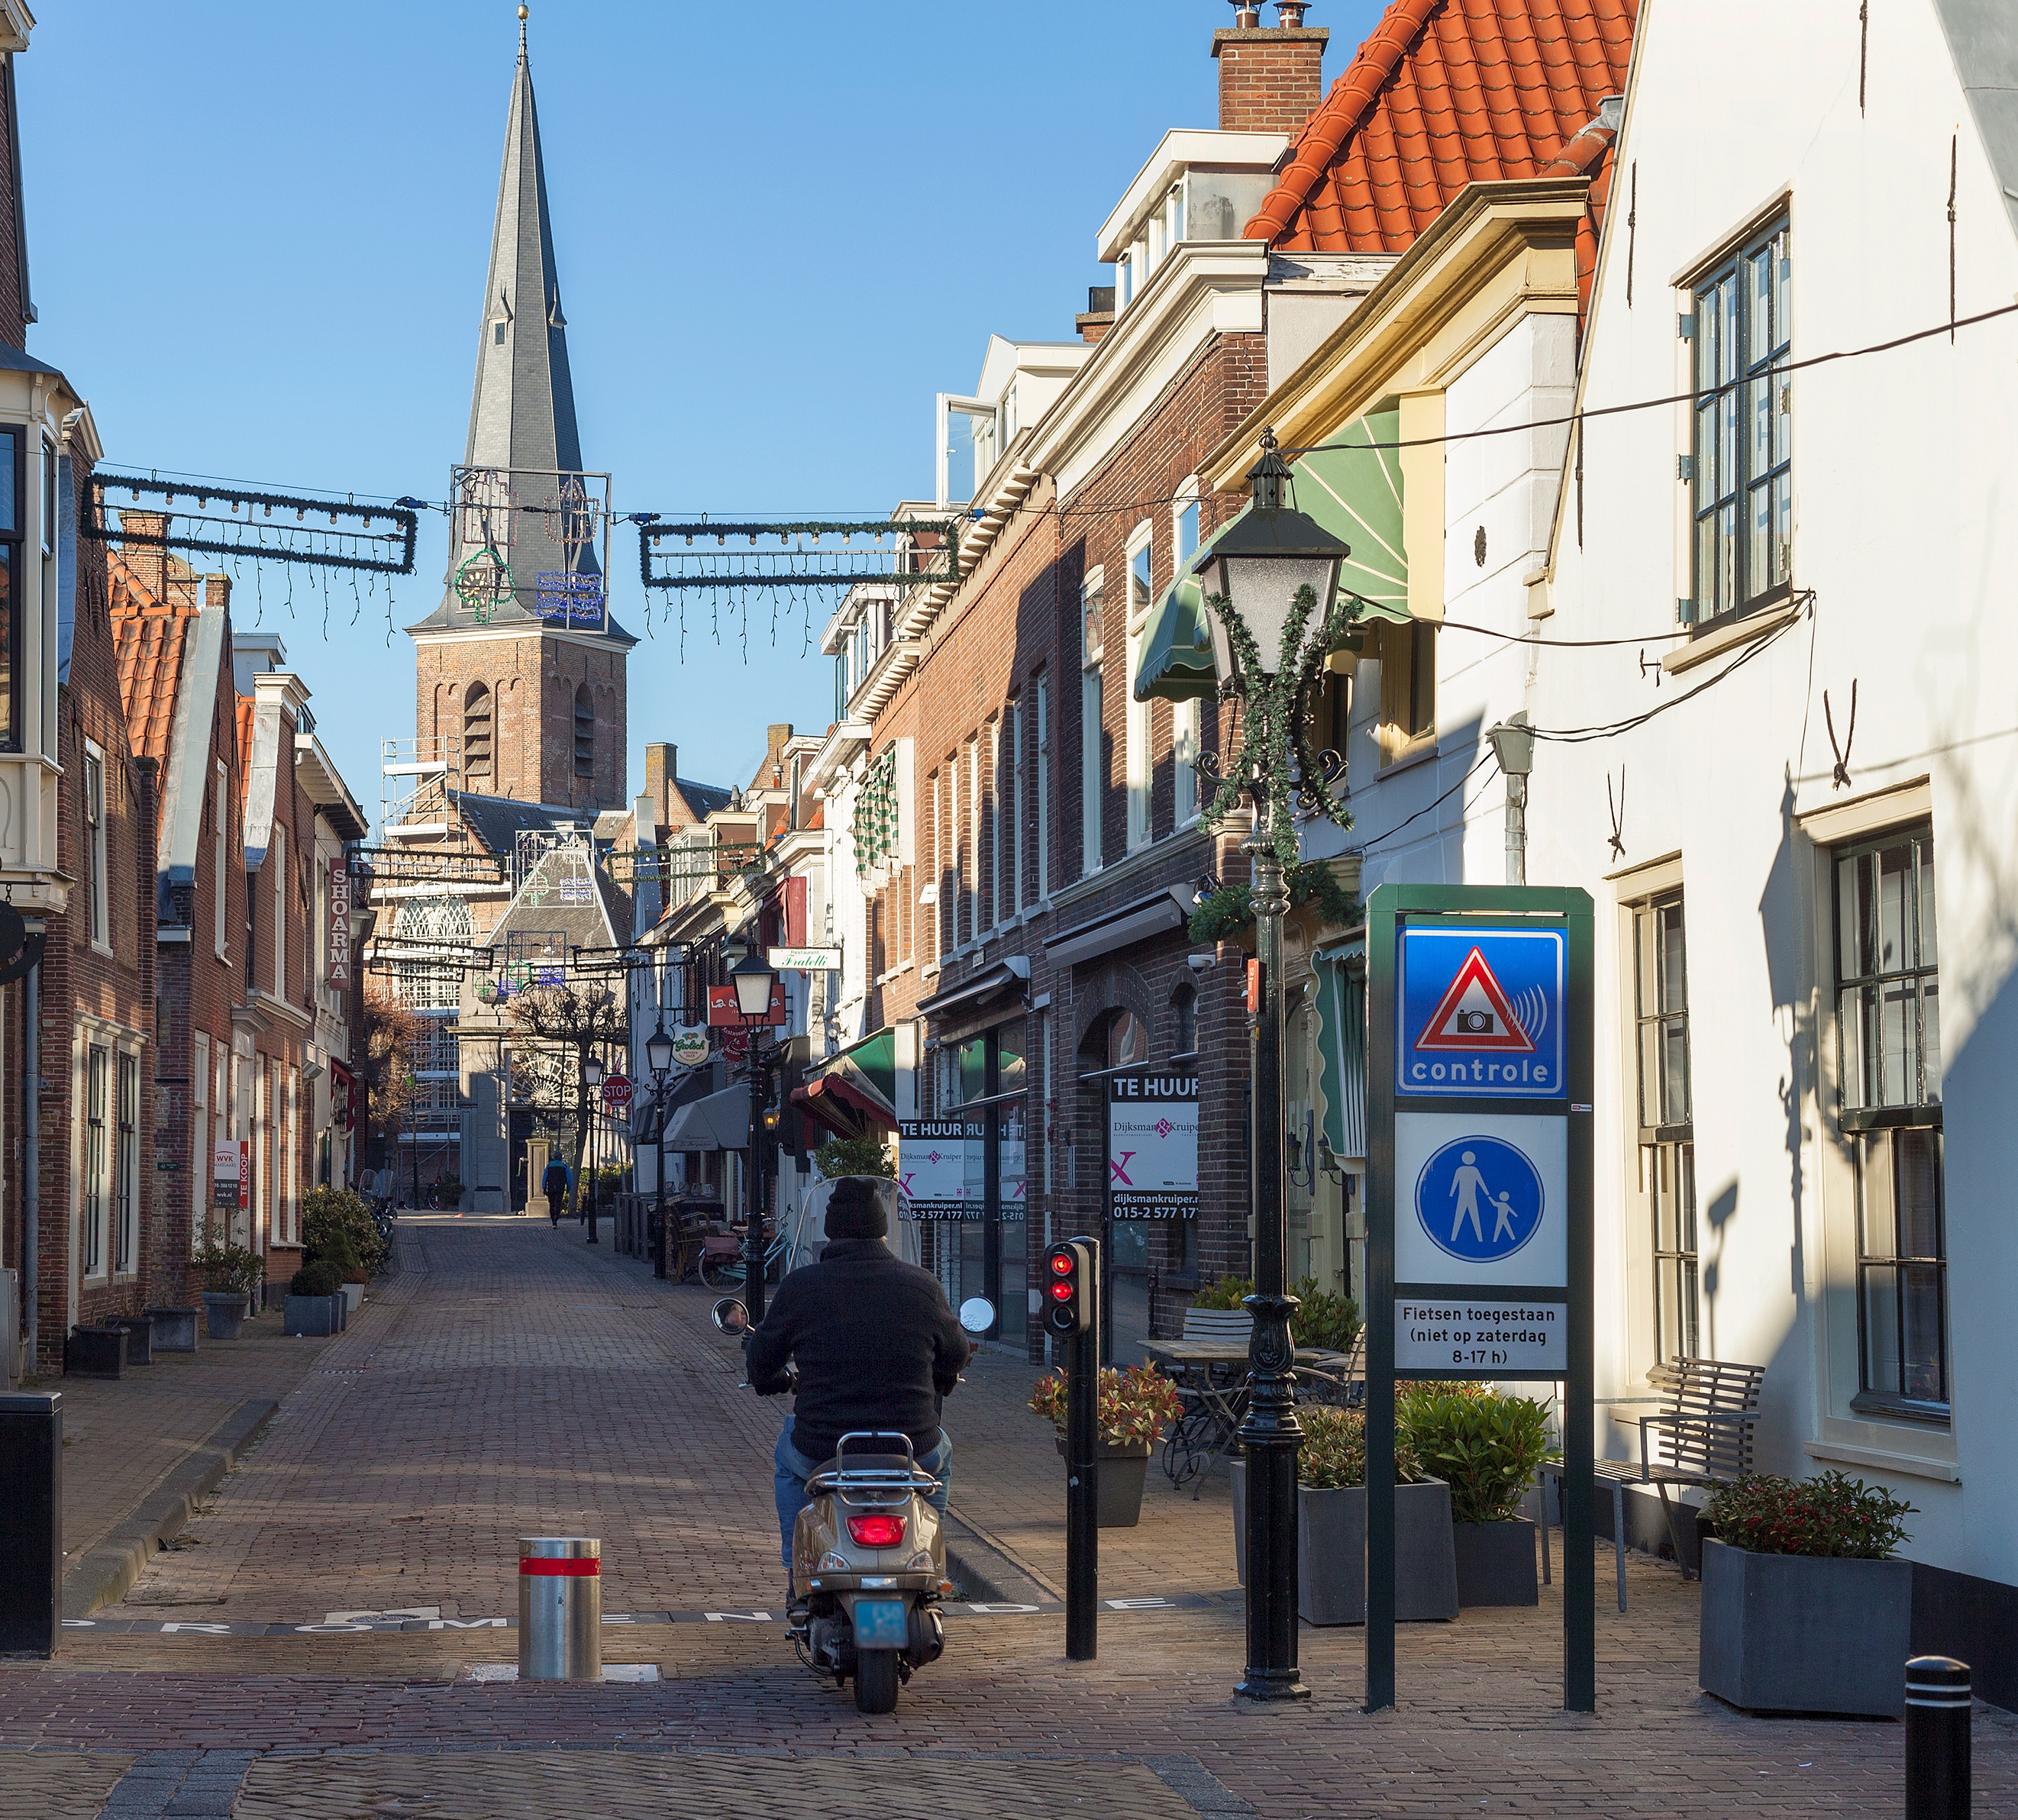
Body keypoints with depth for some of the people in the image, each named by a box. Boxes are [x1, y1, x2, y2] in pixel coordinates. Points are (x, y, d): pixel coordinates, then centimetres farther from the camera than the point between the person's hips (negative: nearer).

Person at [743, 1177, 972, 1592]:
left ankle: (798, 1574, 31)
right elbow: (956, 1354, 14)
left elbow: (762, 1359, 8)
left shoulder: (800, 1286, -4)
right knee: (939, 1456, 37)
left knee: (789, 1456, 35)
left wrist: (776, 1381, 33)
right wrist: (938, 1381, 39)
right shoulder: (921, 1285, -1)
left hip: (822, 1453, 0)